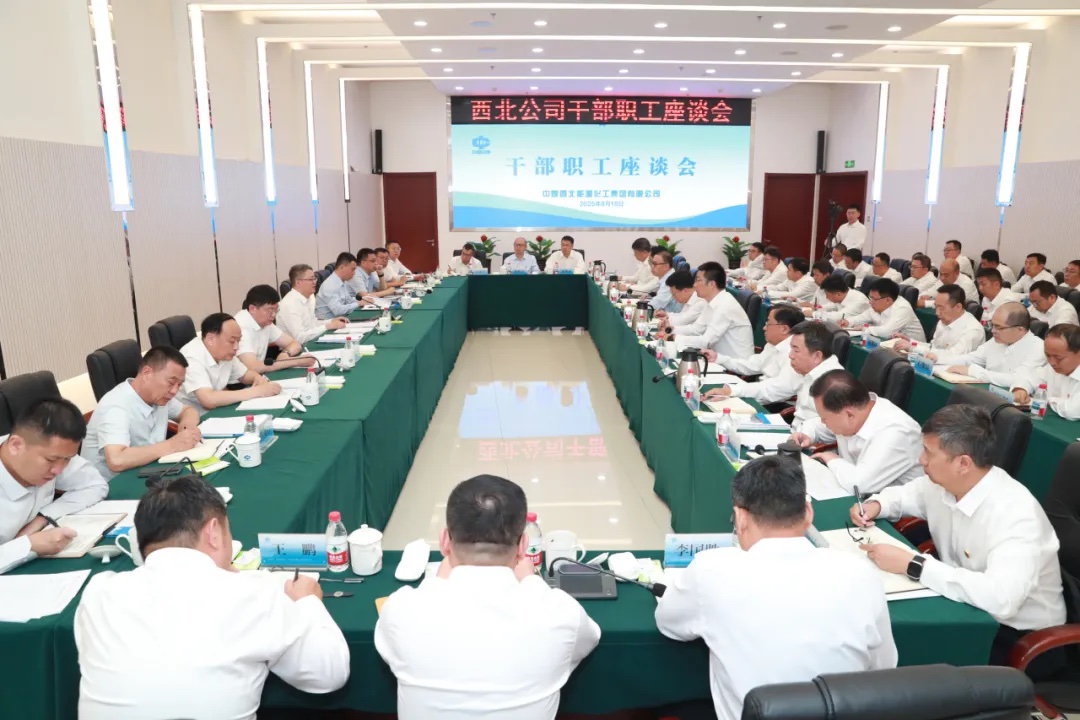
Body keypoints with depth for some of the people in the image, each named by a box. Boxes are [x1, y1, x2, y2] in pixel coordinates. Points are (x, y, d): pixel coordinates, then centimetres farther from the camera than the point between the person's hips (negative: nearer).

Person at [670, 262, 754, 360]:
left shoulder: (726, 306, -22)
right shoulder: (713, 303, 5)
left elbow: (707, 341, -24)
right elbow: (697, 328, 11)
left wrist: (675, 337, -18)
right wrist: (672, 330, -4)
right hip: (723, 358, 7)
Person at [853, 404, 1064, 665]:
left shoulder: (1016, 514, -28)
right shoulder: (943, 482, -7)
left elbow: (1001, 598, -41)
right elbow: (908, 494, 17)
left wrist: (912, 565, -36)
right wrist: (876, 505, -6)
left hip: (1015, 635, -7)